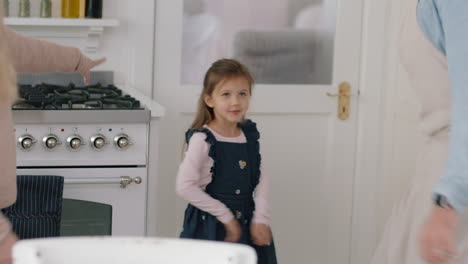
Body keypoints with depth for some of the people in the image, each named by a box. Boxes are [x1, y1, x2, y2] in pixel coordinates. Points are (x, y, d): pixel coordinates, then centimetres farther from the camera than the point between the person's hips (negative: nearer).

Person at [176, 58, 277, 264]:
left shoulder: (250, 135, 4)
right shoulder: (203, 140, -14)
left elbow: (261, 178, 6)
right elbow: (184, 187, -19)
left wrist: (261, 218, -6)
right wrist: (225, 216, -15)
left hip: (246, 225, 5)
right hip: (211, 227, -5)